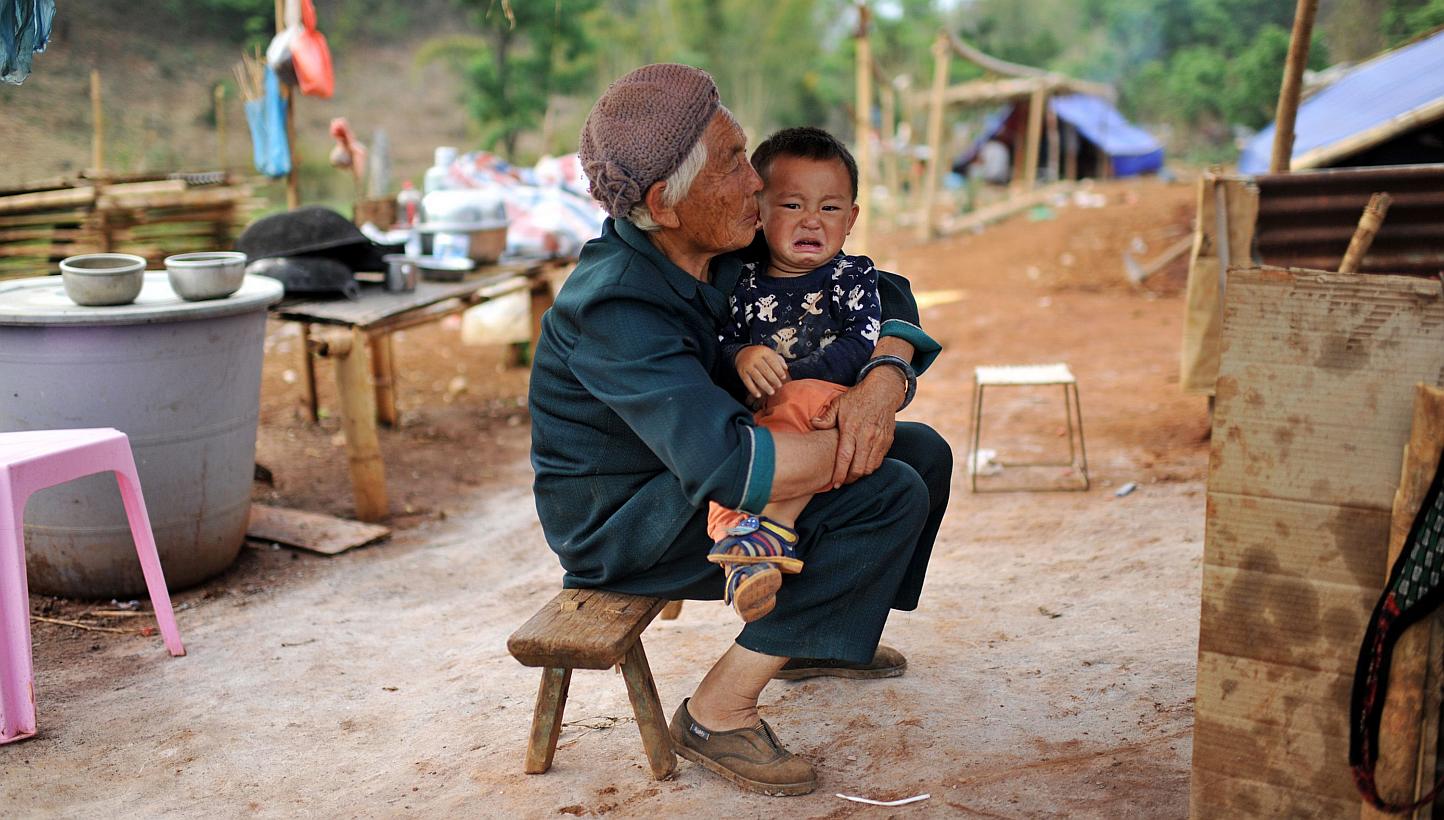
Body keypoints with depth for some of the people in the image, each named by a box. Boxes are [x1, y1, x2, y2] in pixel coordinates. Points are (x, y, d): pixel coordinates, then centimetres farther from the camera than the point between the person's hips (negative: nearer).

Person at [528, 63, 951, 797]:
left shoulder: (732, 251, -6)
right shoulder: (616, 308, -31)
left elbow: (881, 294, 2)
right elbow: (726, 465, -43)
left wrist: (884, 379, -20)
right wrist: (850, 446, -27)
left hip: (688, 475, 9)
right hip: (619, 523, -9)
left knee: (924, 453, 9)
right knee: (889, 493, -23)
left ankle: (808, 638, 26)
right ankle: (718, 711, -16)